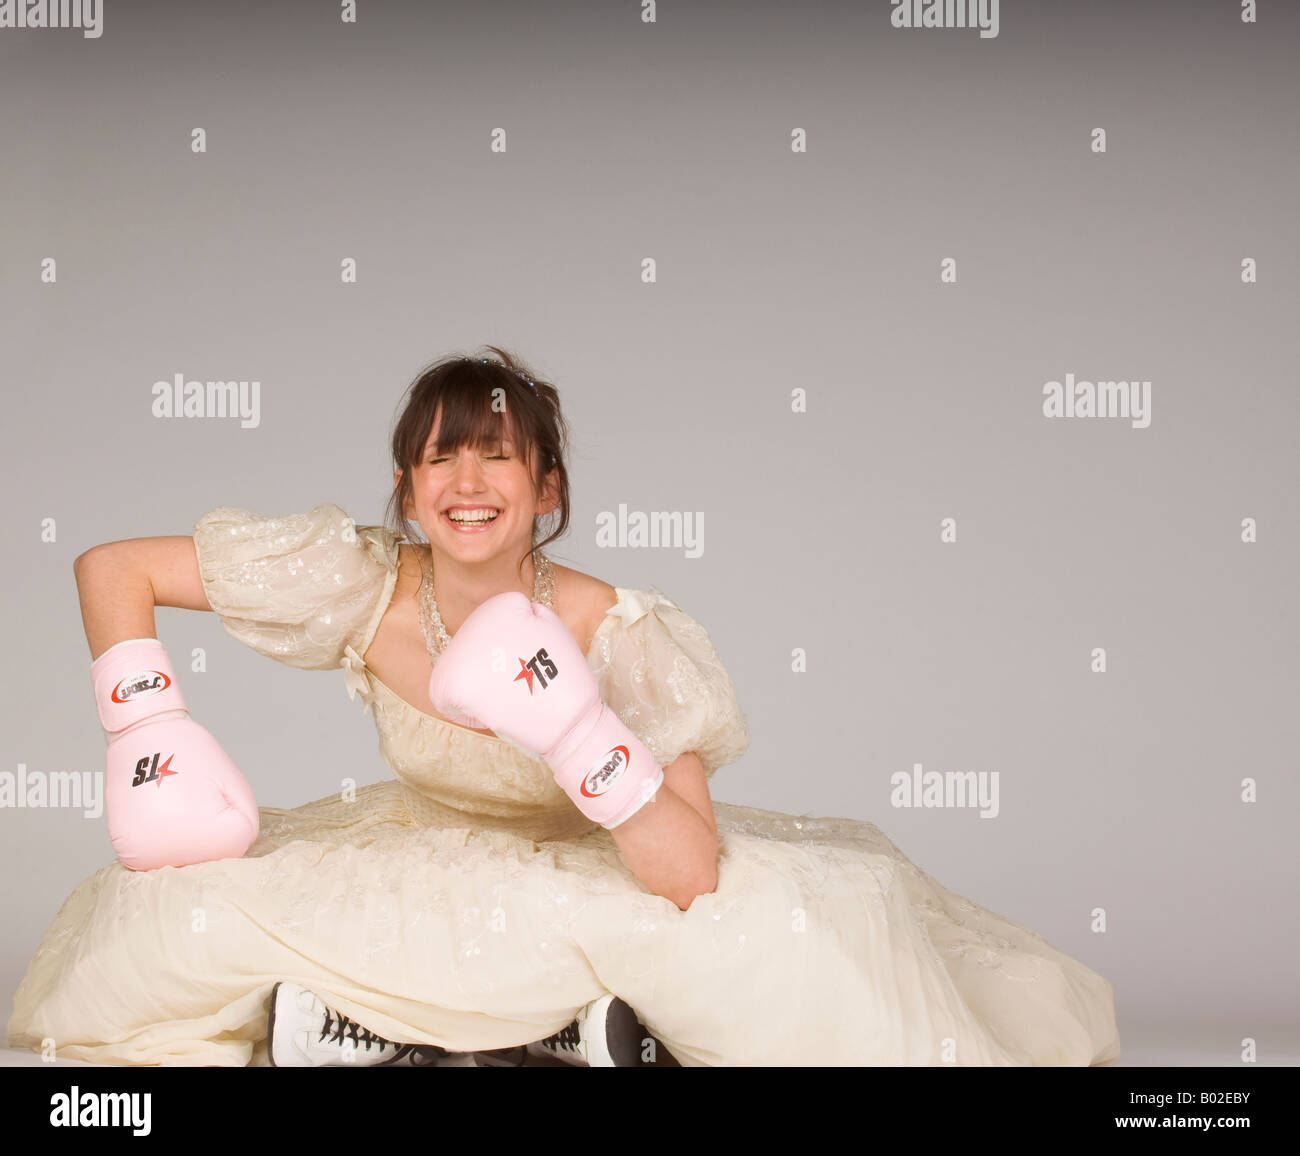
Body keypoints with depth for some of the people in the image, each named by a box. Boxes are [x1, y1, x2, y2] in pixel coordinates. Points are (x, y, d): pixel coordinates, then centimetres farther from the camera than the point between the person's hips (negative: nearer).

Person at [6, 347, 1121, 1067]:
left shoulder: (621, 636, -27)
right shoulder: (360, 583, -21)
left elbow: (692, 872, -32)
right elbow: (113, 568, -13)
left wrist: (564, 723, -43)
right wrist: (150, 738, -21)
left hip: (595, 874, -2)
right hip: (427, 863, 3)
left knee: (778, 929, -30)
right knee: (162, 905, -13)